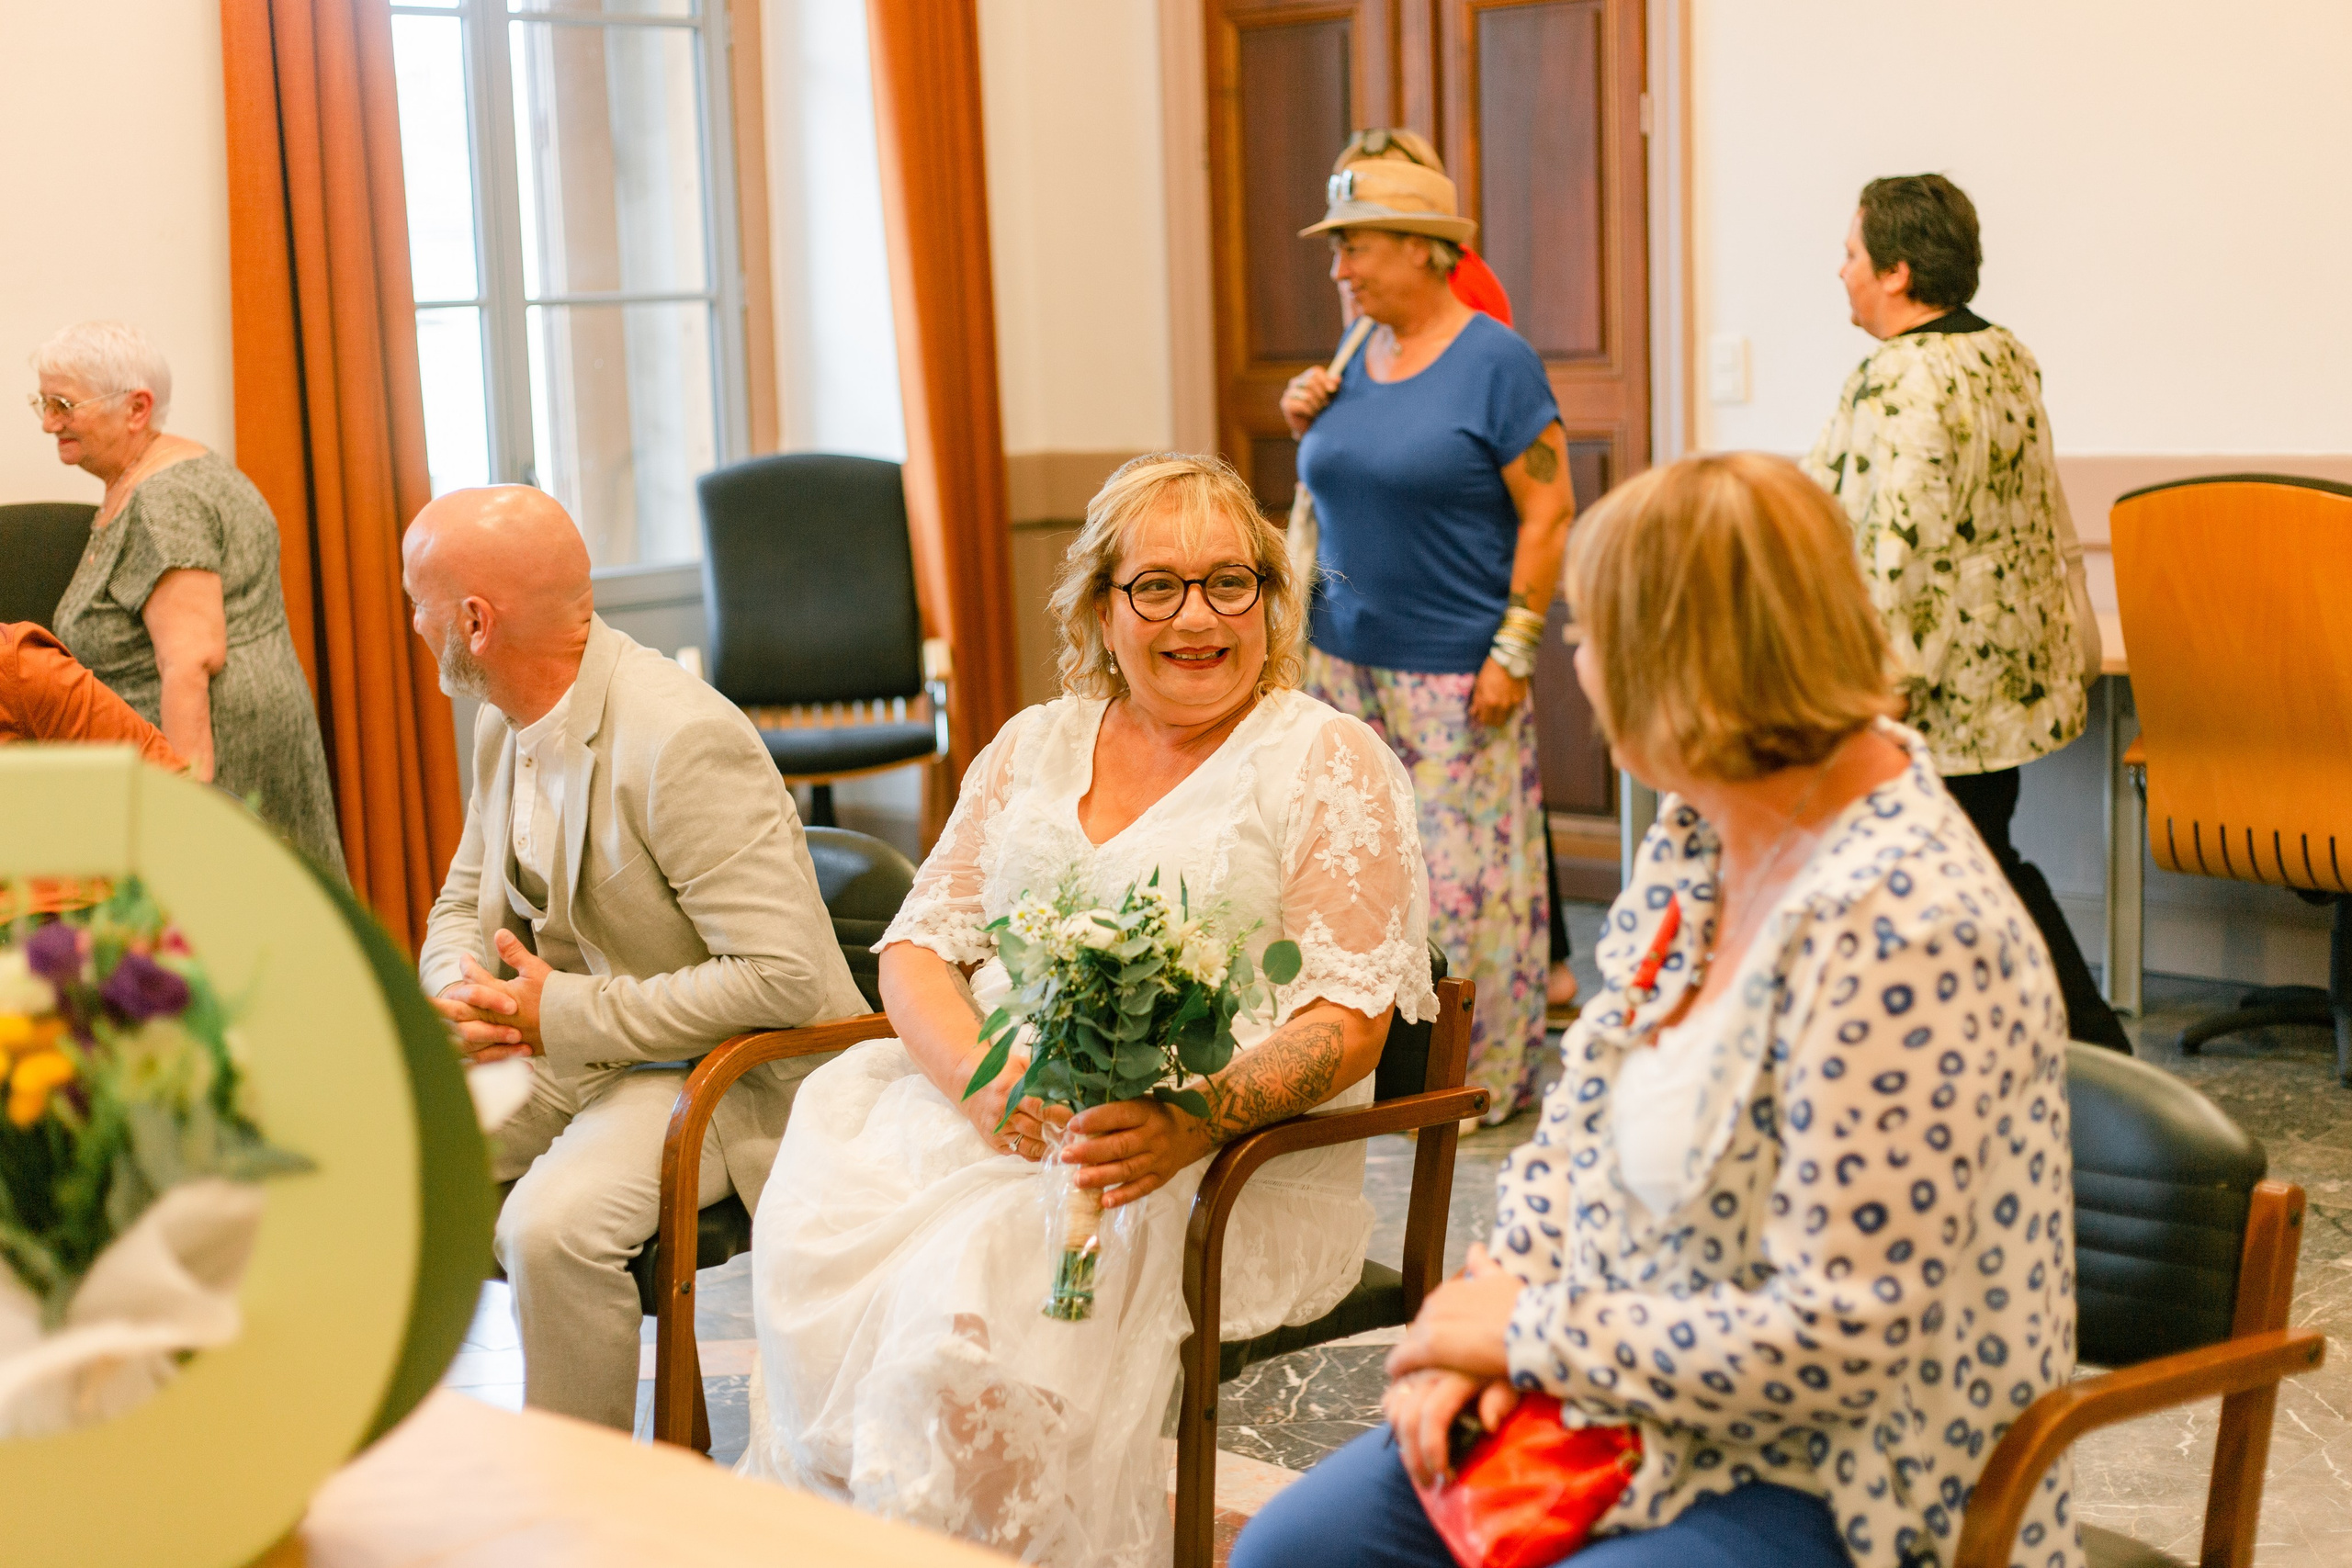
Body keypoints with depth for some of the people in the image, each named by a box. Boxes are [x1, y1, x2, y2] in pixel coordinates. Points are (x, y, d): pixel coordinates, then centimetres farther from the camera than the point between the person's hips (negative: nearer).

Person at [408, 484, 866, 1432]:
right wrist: (461, 996, -9)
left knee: (551, 1227, -32)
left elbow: (784, 978, -28)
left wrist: (566, 1014, -25)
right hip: (555, 1046, 8)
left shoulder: (684, 743, -25)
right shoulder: (505, 724, 3)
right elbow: (462, 906, 16)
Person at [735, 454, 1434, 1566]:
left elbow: (1350, 1024, -5)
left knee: (980, 1286, -32)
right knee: (811, 1239, -24)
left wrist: (1200, 1119, -24)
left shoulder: (1330, 763, 3)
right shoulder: (1034, 746, 18)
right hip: (990, 1119, 5)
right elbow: (919, 946, 13)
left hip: (1230, 1166, -4)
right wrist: (980, 1076, -10)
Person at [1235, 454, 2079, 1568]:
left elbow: (1839, 1343, -27)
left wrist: (1534, 1337, -17)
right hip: (1639, 1405, 8)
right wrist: (1504, 1289, -4)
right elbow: (1588, 1106, 12)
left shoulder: (1900, 934, -28)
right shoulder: (1702, 828, 0)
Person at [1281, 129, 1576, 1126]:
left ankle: (1488, 1077, 11)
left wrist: (1512, 651, -15)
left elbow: (1548, 511, -11)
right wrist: (1308, 427, 3)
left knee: (1463, 869, -2)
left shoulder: (1494, 359, -9)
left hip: (1453, 670, -7)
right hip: (1346, 657, 7)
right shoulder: (1360, 356, 11)